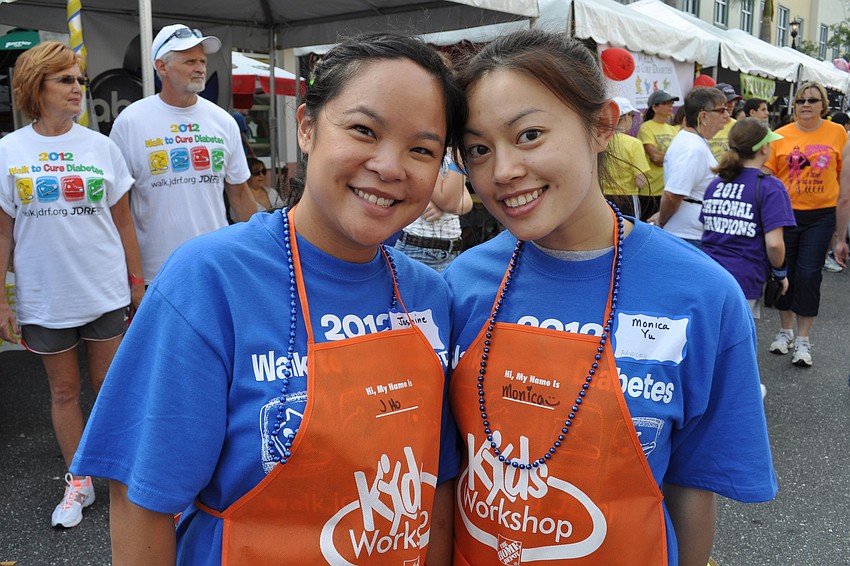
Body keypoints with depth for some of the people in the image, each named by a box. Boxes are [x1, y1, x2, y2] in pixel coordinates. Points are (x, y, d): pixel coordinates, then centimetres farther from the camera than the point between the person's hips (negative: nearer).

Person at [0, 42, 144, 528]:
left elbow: (123, 220, 5)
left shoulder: (101, 146, 2)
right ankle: (78, 482, 29)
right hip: (45, 299, 0)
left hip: (106, 293, 0)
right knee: (65, 391, 12)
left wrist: (138, 282, 4)